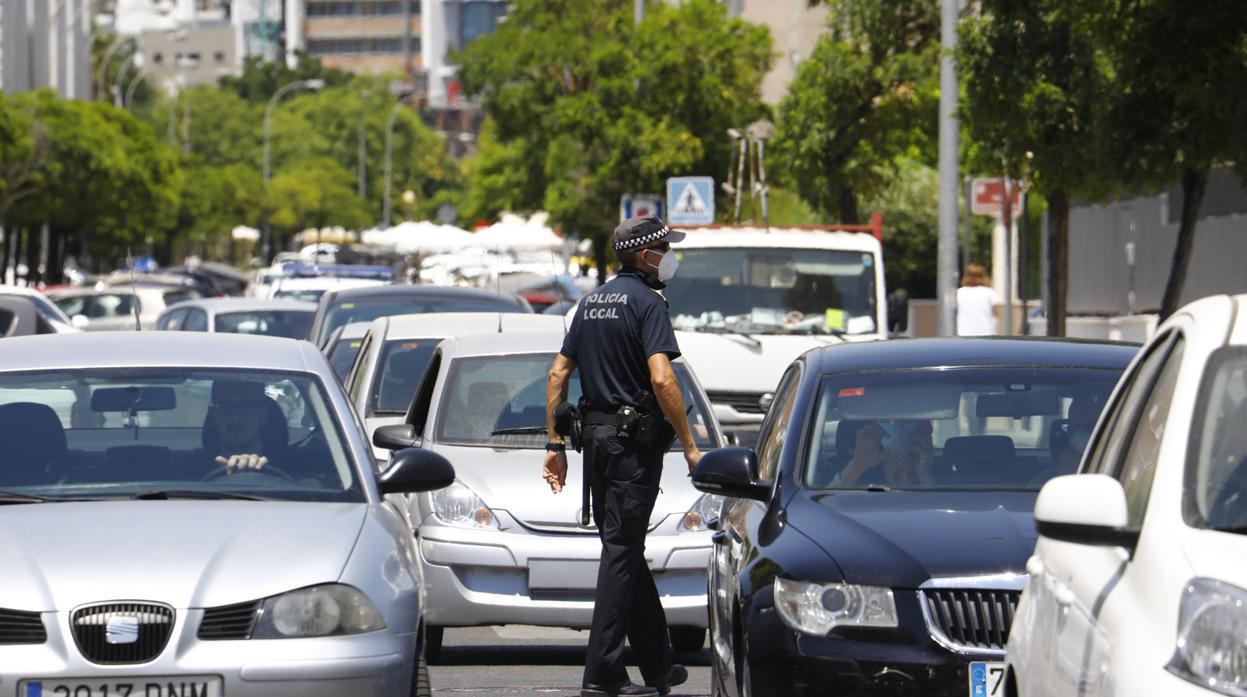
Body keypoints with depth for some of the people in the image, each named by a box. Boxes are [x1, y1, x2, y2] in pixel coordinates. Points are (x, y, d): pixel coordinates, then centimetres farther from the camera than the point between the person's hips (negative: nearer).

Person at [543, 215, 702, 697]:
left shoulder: (593, 301, 14)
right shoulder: (647, 301, -11)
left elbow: (558, 374, 14)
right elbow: (661, 379, -21)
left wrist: (555, 444, 17)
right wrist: (689, 445, -16)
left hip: (595, 438, 8)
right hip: (634, 440, -8)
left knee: (626, 549, 13)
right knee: (621, 552, -6)